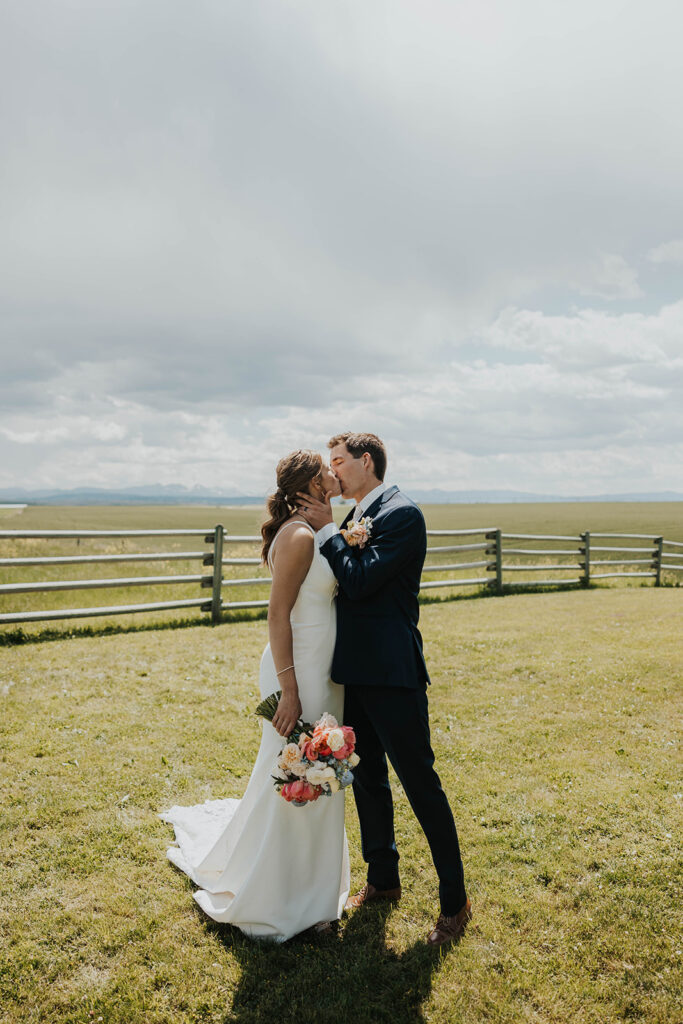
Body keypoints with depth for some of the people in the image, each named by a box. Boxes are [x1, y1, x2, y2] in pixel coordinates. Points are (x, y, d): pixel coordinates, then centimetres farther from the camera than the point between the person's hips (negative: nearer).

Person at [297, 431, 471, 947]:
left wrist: (327, 529, -12)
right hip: (354, 672, 9)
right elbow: (343, 584, 13)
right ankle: (383, 879, 38)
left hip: (391, 675, -9)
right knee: (368, 779, 19)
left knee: (421, 784, 2)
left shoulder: (402, 514, -13)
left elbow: (359, 581, -21)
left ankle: (454, 899, 19)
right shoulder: (353, 517, 12)